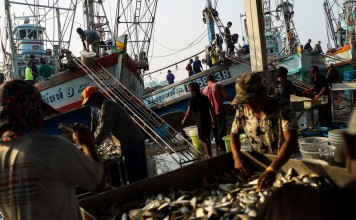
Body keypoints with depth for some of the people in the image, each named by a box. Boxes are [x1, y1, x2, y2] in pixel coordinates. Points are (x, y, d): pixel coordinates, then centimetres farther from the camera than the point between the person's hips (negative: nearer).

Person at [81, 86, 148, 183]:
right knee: (140, 176, 12)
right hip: (133, 141, 10)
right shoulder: (105, 106, 20)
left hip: (132, 142, -10)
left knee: (136, 176, -8)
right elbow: (100, 129, 28)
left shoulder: (106, 106, -12)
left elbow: (104, 130, -22)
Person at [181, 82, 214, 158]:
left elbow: (189, 111, -12)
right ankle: (209, 154, 29)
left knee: (204, 139, 1)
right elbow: (211, 109, 12)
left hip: (200, 122, -7)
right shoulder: (204, 97, 10)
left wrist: (184, 120, 1)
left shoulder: (192, 98, -10)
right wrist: (211, 118, 24)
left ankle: (210, 156, 2)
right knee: (207, 138, 19)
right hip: (207, 120, 7)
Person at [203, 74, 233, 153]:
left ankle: (218, 144, 23)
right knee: (221, 129, 0)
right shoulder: (219, 85, -5)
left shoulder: (205, 89, 7)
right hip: (220, 111, -4)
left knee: (215, 129, 15)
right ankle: (222, 145, -1)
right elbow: (226, 96, -12)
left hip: (211, 112, 4)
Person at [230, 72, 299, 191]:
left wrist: (272, 169, -41)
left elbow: (291, 140, -28)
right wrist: (237, 157, -14)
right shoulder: (242, 109, -7)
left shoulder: (283, 106, -20)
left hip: (286, 163, -3)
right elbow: (234, 134, 5)